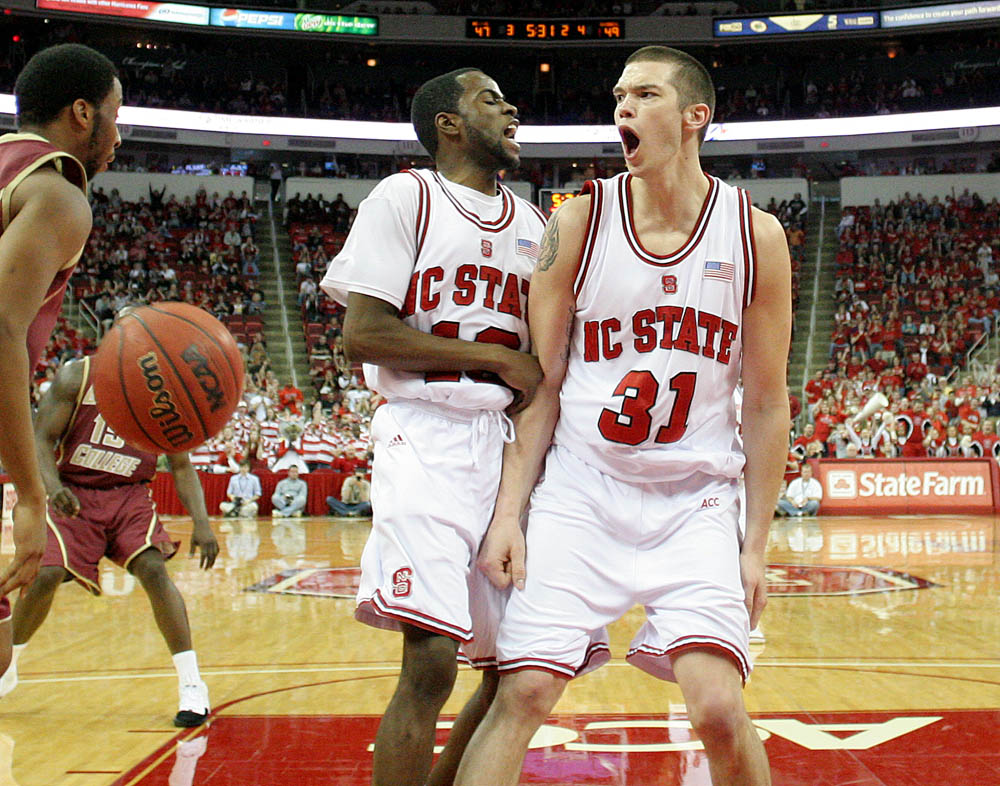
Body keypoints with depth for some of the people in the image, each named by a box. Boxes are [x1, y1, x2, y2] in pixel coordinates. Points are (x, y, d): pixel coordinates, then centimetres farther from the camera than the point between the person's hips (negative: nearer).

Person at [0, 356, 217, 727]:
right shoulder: (76, 376, -8)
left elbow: (181, 466, -1)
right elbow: (41, 438, -9)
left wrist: (201, 523, -16)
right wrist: (53, 486, -30)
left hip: (130, 495, 1)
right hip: (74, 493, 0)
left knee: (153, 568, -22)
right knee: (46, 574, -17)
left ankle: (191, 685, -20)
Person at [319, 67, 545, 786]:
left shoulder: (534, 225, 19)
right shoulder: (407, 197, 1)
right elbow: (363, 335, -9)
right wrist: (498, 358, -9)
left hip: (513, 446, 7)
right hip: (429, 437, -6)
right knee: (431, 661, -17)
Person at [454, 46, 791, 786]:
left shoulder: (756, 235, -2)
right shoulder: (579, 222, -2)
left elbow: (766, 404, 3)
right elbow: (542, 386, 1)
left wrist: (756, 544, 0)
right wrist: (510, 512, -5)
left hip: (696, 502, 0)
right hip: (579, 493, 1)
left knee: (720, 710, -12)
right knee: (522, 694, -6)